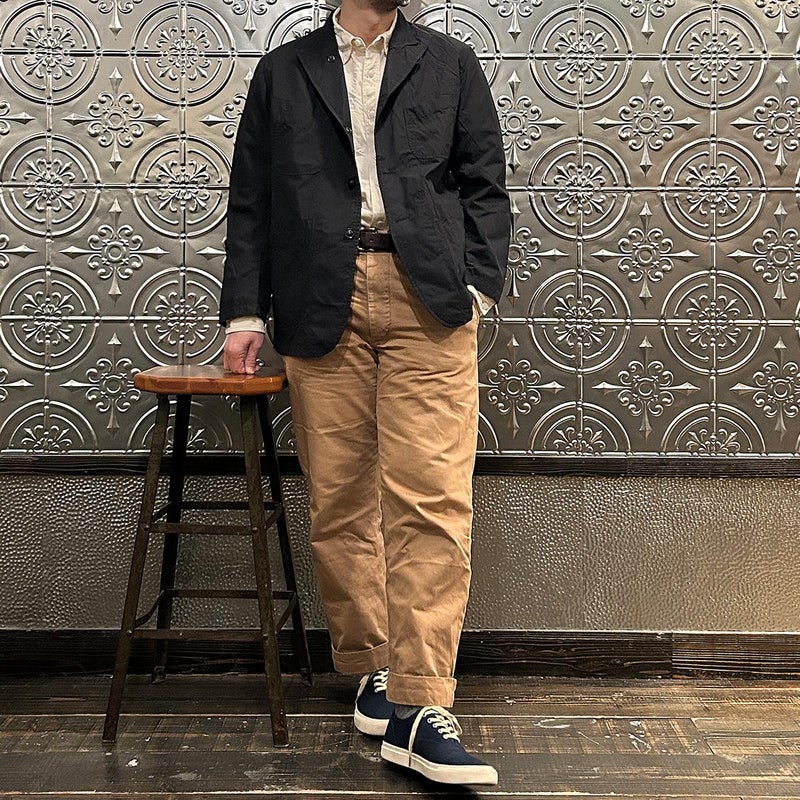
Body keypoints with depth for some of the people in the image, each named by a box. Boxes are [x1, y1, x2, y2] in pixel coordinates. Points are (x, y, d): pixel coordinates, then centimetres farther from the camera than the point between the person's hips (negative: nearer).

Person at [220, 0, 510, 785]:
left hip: (427, 297, -1)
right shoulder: (282, 72, 19)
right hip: (320, 302, 1)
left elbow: (485, 187, 13)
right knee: (338, 500, 2)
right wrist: (244, 310, 5)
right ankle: (372, 668, 18)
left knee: (430, 499, -10)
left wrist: (477, 285, -1)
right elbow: (250, 201, 15)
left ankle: (419, 708, -6)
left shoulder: (450, 64, 19)